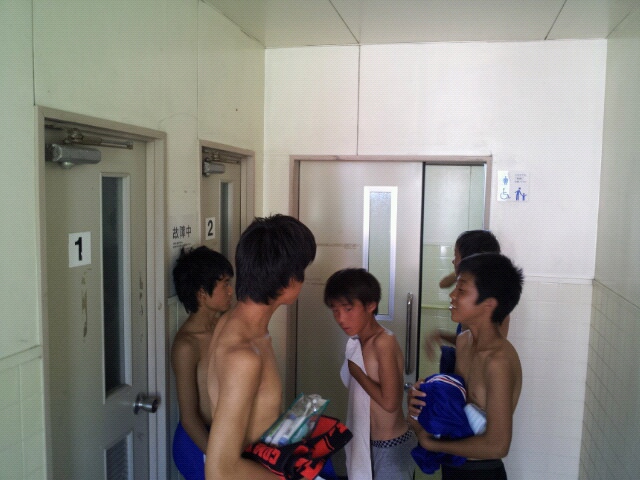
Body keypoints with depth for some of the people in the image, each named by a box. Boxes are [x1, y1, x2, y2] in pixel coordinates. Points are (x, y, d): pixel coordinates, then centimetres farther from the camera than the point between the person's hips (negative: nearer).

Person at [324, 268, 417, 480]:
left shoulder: (383, 341, -23)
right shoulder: (359, 342, 2)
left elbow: (389, 402, -26)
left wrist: (356, 372, -18)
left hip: (391, 446, -8)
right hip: (369, 442, 8)